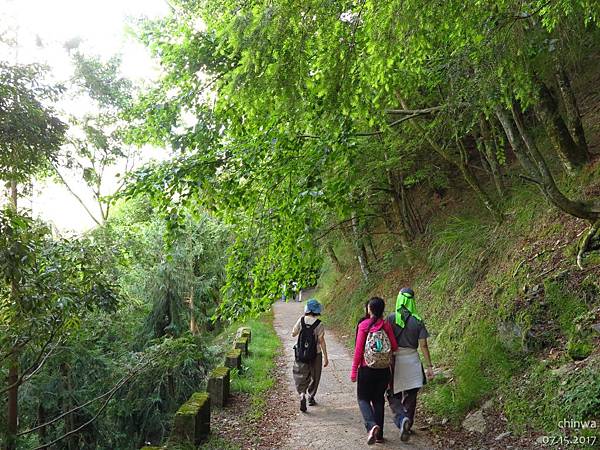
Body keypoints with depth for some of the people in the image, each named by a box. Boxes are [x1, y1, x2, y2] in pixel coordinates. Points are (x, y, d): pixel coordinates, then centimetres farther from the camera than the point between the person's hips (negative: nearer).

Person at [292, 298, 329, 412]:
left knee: (301, 376, 10)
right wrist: (325, 357, -5)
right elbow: (321, 341, -12)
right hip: (315, 355, -1)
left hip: (301, 354, 1)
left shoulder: (301, 320, -7)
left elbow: (293, 334, 4)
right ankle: (311, 397, 28)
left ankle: (302, 394, -14)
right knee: (314, 377, 18)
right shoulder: (319, 324, -13)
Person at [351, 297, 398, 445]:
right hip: (384, 370, 3)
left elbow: (358, 349, -10)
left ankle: (372, 425, -14)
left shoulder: (364, 325, -11)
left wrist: (354, 371, -4)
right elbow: (394, 347, -3)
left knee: (363, 398, 11)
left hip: (367, 369, -3)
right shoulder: (386, 325, -3)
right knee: (379, 399, 16)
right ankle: (379, 434, 20)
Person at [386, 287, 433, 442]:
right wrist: (429, 366, 1)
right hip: (412, 360, 2)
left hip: (394, 359, -2)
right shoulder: (417, 320, -4)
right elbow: (423, 345, -4)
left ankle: (402, 419, -16)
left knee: (393, 395, 9)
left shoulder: (391, 318, -8)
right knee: (410, 396, 17)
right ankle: (408, 426, 25)